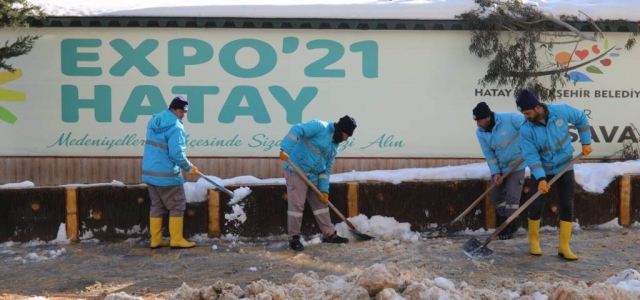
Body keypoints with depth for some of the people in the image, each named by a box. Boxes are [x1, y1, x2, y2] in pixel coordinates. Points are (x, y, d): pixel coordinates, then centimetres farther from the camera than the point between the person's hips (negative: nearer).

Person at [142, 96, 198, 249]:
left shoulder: (154, 121, 11)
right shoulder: (175, 127, -17)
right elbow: (176, 153, -22)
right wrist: (189, 167, -9)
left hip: (150, 172, 8)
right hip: (167, 174, -8)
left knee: (157, 206, 14)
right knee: (177, 206, 2)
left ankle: (156, 240, 14)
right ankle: (176, 240, 3)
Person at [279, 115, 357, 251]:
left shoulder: (334, 147, 14)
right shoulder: (320, 127, -12)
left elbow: (326, 169, 15)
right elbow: (297, 130, -23)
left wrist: (324, 189, 6)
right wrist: (285, 149, -33)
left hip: (313, 176, 9)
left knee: (320, 203, 13)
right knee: (296, 204, -7)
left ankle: (329, 234, 24)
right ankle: (294, 238, 2)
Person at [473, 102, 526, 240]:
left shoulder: (510, 119, -27)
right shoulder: (480, 132, -11)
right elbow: (489, 154, -6)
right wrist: (495, 172, -13)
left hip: (516, 164, -5)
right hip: (499, 166, 5)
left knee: (512, 196, -5)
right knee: (496, 195, 8)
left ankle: (510, 227, 8)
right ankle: (503, 225, 25)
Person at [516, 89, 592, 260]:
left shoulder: (561, 111, -17)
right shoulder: (526, 130, -19)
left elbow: (581, 119, 2)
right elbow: (531, 156, -21)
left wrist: (586, 142, 0)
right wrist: (540, 178, -30)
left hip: (565, 169, 1)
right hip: (542, 171, -1)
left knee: (567, 207, 0)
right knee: (536, 206, 1)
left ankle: (564, 247, 5)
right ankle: (534, 242, 20)